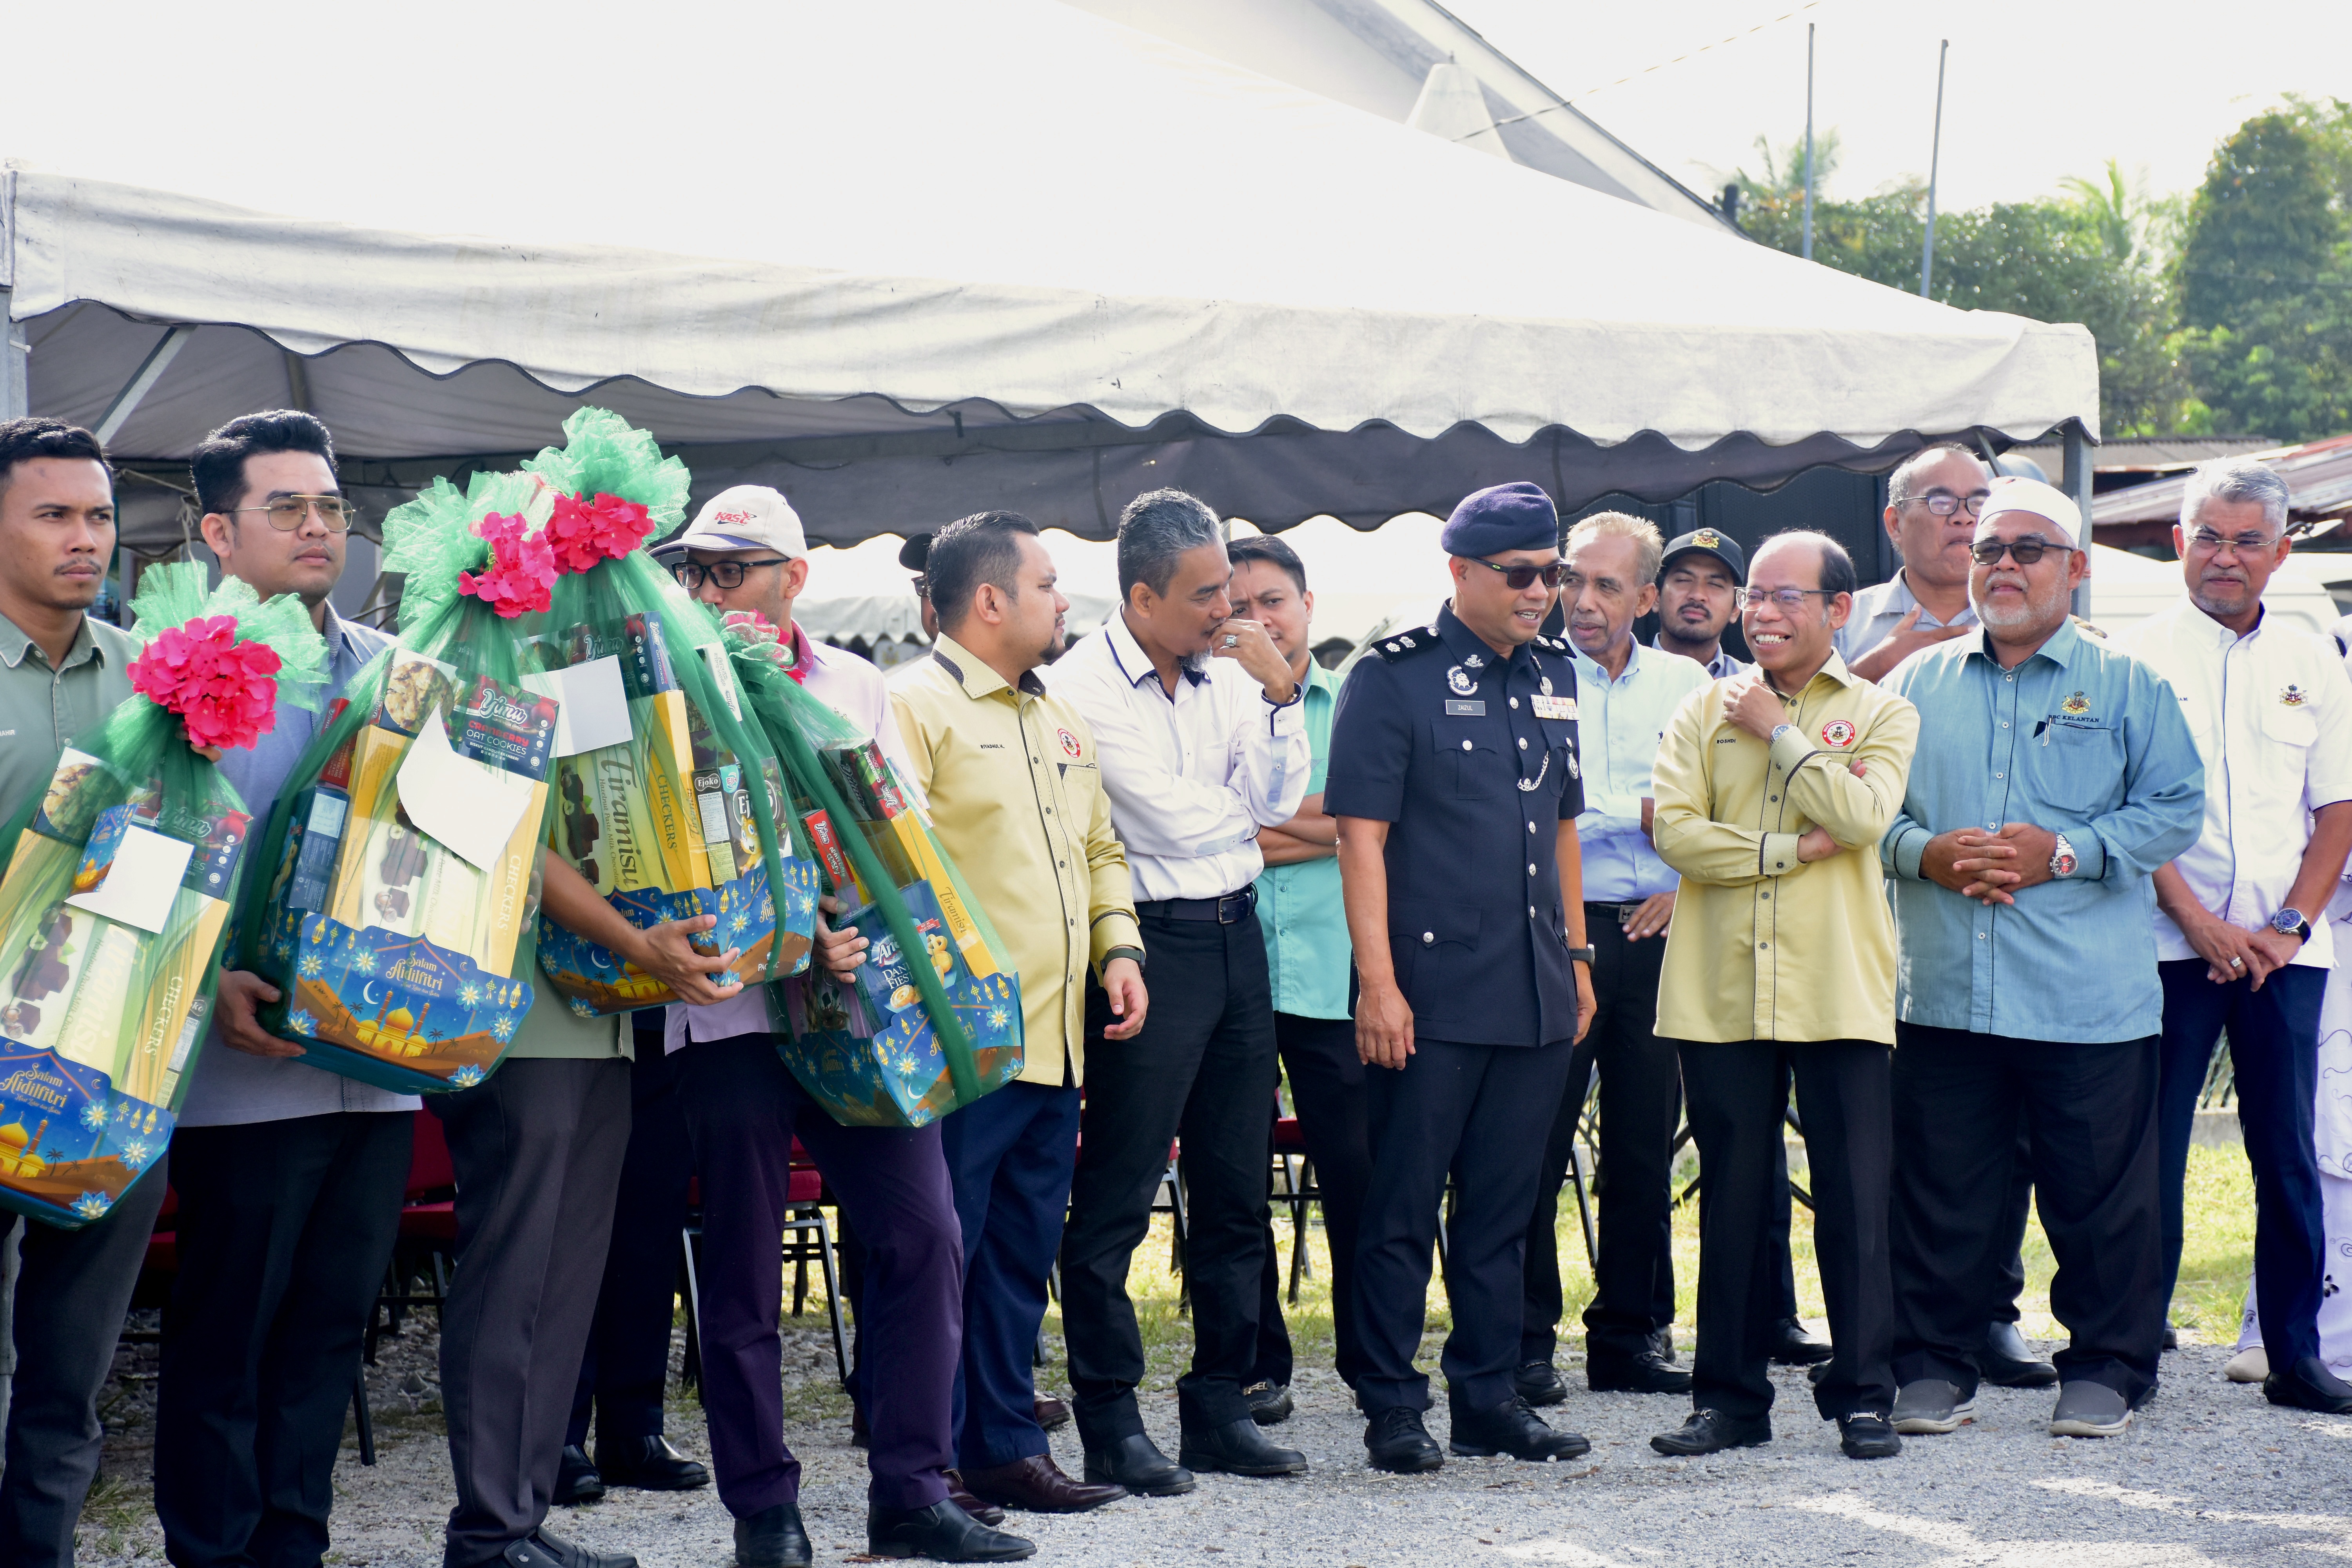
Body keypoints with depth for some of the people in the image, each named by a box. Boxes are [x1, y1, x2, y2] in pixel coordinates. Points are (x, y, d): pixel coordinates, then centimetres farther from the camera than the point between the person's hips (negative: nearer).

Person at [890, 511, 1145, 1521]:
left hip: (1057, 1045, 9)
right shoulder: (915, 707, -9)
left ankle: (1006, 1448, 22)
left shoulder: (1060, 721, 20)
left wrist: (1118, 947, 12)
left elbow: (1099, 849, 28)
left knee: (1022, 1261, 14)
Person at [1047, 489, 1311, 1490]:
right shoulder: (1083, 686, -11)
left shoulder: (1229, 672, 9)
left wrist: (1279, 693, -7)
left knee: (1236, 1190, 11)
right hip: (1151, 943, -7)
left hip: (1236, 936, 7)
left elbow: (1275, 803, 3)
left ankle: (1220, 1408, 20)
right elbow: (1174, 820, -15)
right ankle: (1110, 1424, 5)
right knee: (1115, 1199, -3)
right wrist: (1255, 815, 3)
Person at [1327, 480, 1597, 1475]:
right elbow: (1361, 836, -10)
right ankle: (1393, 1409, 9)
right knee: (1402, 1206, 1)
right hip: (1430, 993, -6)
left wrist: (1576, 957, 19)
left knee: (1503, 1207, 11)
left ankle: (1488, 1397, 19)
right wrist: (1378, 982, -15)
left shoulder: (1552, 676, 14)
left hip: (1535, 995, 6)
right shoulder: (1393, 677, -6)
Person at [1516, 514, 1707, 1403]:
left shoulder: (1686, 686, 11)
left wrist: (1688, 886, -3)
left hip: (1654, 935, 4)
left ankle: (1631, 1337, 16)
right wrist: (1639, 816, -10)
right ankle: (1524, 1341, 3)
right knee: (1535, 1145, -4)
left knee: (1645, 1148, 7)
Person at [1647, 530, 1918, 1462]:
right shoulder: (1704, 712, 10)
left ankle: (1861, 1395, 10)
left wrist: (1780, 730, -7)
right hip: (1720, 991, 2)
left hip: (1839, 991, -2)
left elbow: (1864, 816, -13)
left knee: (1854, 1199, 0)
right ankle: (1731, 1397, 15)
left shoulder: (1881, 713, 6)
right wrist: (1792, 848, -10)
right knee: (1732, 1199, 7)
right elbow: (1673, 829, -4)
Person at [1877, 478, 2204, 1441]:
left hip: (2090, 1000, -2)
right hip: (1943, 992, 2)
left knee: (2101, 1197, 3)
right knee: (1938, 1190, 5)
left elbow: (2174, 811, 0)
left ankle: (2106, 1370, 15)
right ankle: (1935, 1365, 16)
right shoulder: (1917, 684, 13)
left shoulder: (2127, 686, 6)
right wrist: (1923, 851, -8)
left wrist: (2064, 851, -12)